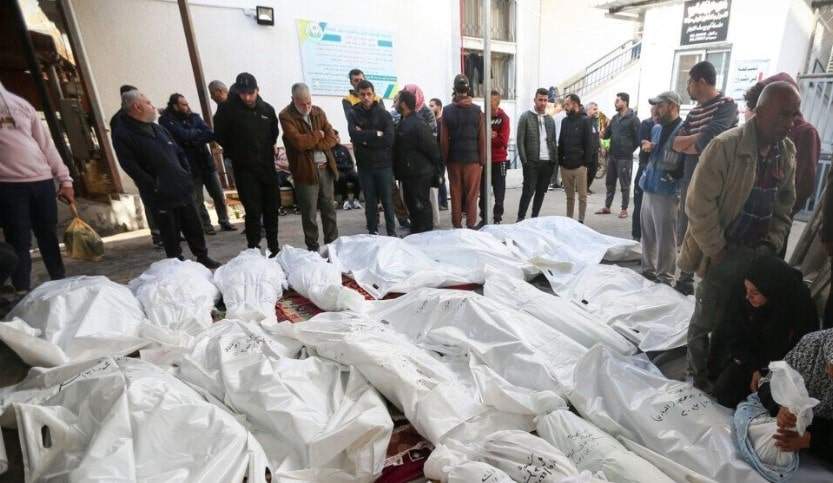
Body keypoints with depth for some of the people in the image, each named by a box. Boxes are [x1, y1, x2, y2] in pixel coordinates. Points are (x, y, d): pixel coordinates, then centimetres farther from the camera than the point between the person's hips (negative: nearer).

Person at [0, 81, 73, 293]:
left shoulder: (19, 103, 11)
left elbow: (45, 142, 10)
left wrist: (64, 179, 5)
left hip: (42, 180, 3)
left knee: (49, 236, 11)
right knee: (19, 242, -1)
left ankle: (61, 283, 22)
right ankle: (23, 294, 9)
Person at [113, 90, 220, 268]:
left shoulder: (157, 128, 16)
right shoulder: (122, 134, -7)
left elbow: (179, 152, 19)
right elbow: (130, 166, -13)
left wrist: (187, 176, 8)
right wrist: (154, 186, -15)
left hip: (182, 188, 6)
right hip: (161, 195, -6)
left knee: (194, 226, 11)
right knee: (171, 233, 2)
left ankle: (202, 257, 24)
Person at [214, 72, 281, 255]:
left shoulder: (268, 109, 4)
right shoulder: (228, 109, -8)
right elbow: (220, 135, -3)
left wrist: (268, 149, 11)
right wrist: (237, 153, 5)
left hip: (267, 166, 4)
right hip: (244, 169, -4)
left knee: (272, 209, 8)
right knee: (253, 211, -7)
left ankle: (274, 248, 22)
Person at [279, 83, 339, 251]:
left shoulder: (318, 112, 10)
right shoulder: (286, 116, -6)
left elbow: (332, 139, 0)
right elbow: (299, 142, -20)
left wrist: (311, 143, -13)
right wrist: (318, 135, -6)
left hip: (326, 168, 5)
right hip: (305, 170, -5)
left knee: (329, 209, 12)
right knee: (309, 213, 3)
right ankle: (312, 247, 16)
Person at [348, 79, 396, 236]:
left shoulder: (384, 114, 1)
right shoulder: (354, 115, 5)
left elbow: (389, 139, -12)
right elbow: (354, 135, -14)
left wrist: (366, 139, -11)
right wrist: (376, 134, -14)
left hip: (383, 164, -1)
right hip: (364, 165, 1)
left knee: (387, 200, 4)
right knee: (370, 201, 8)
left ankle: (392, 233, 15)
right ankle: (372, 232, 19)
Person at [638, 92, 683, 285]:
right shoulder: (656, 128, 13)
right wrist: (646, 149, 4)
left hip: (666, 193, -7)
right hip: (649, 189, 7)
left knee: (665, 240, 1)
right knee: (647, 236, 15)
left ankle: (664, 278, 13)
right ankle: (648, 270, 29)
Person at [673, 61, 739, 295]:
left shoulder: (727, 105, -7)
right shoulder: (694, 112, 14)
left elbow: (709, 140, -20)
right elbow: (676, 143, 3)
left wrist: (686, 144, -5)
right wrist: (699, 138, -11)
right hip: (690, 180, 7)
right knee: (686, 235, 13)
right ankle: (685, 281, 27)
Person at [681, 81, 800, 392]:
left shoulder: (787, 152, 6)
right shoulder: (725, 146, -16)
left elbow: (784, 205, 15)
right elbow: (699, 204, -18)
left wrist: (772, 245, 4)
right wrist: (717, 250, -14)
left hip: (758, 254, 6)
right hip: (723, 253, -6)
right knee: (707, 318, 6)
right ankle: (699, 377, 26)